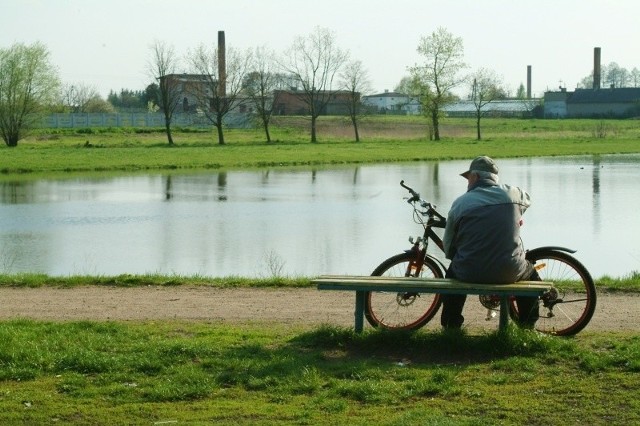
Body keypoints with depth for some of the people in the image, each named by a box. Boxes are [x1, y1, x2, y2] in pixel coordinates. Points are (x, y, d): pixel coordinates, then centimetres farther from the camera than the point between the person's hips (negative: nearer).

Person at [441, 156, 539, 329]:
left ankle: (451, 328, 36)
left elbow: (448, 249, 2)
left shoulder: (460, 203, -3)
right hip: (509, 272, 1)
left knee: (453, 271, 35)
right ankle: (527, 327, 34)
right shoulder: (512, 193, 2)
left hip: (470, 275, -1)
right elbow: (526, 200, 28)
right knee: (531, 275, 34)